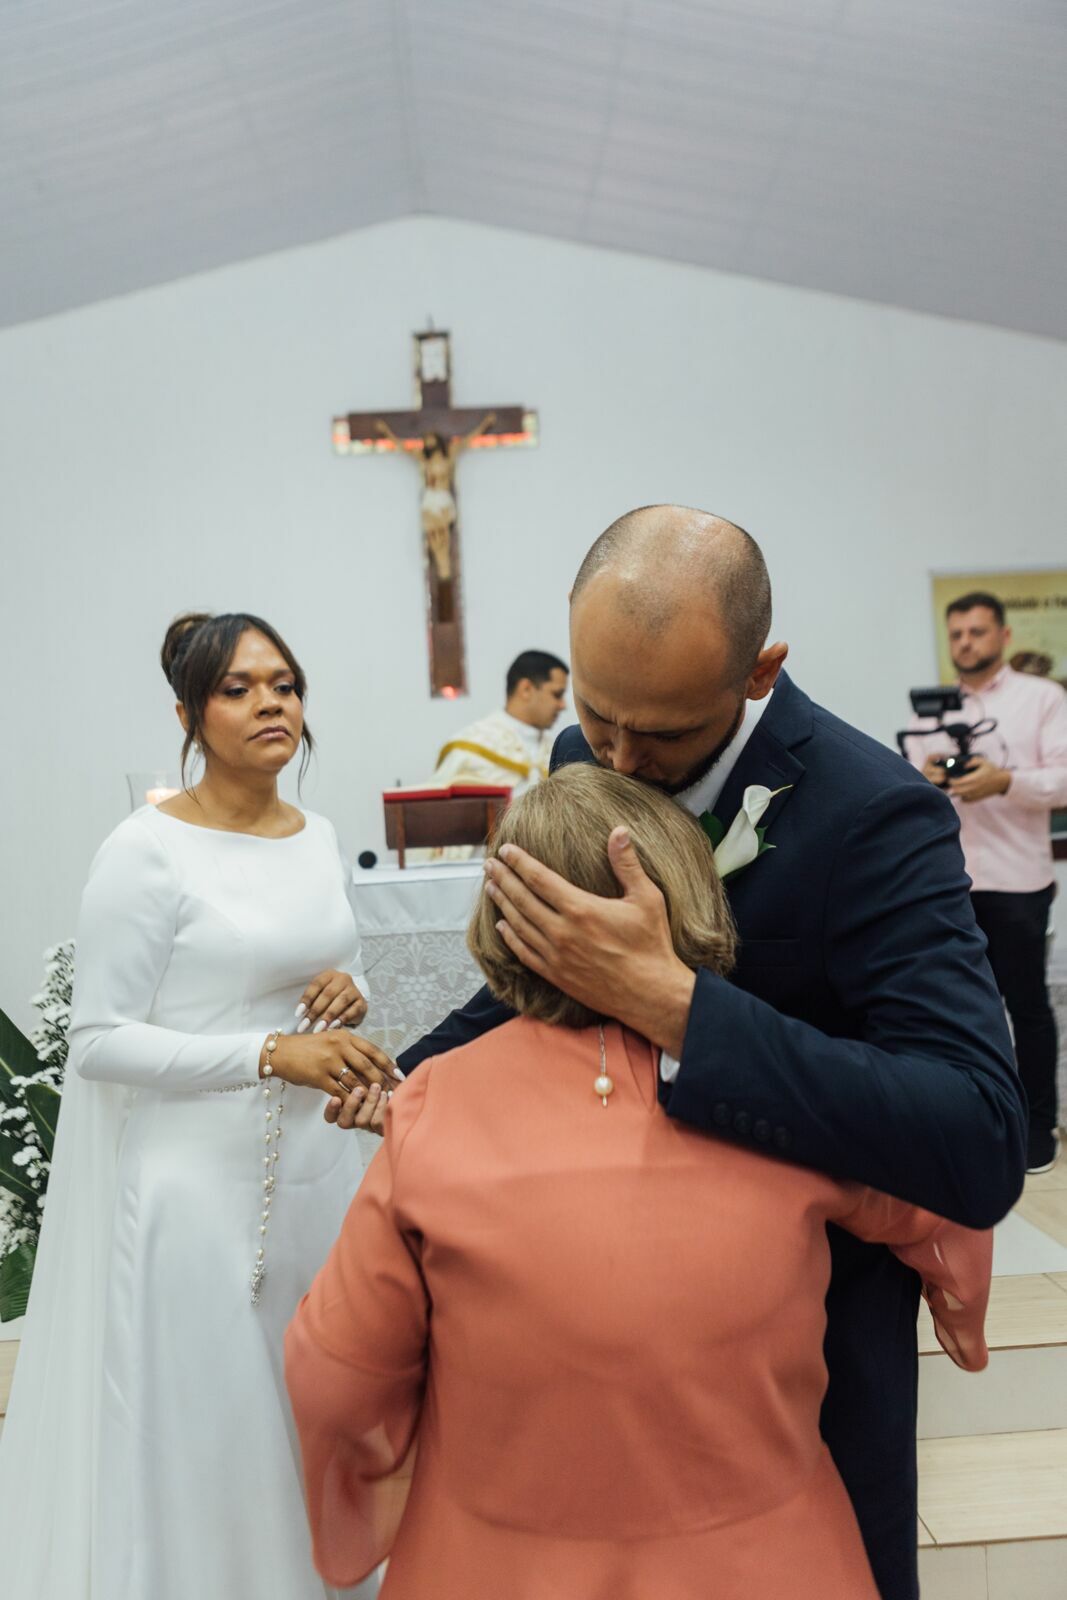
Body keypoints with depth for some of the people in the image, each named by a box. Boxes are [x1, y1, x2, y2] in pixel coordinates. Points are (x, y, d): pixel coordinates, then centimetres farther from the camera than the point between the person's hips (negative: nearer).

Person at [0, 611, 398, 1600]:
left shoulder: (319, 838, 4)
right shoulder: (148, 851, -15)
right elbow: (97, 1042, -15)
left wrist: (345, 991, -6)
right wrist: (271, 1053, -23)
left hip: (312, 1159, 6)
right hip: (199, 1175, -6)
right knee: (204, 1419, 8)